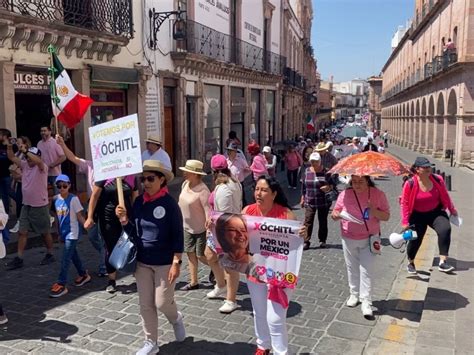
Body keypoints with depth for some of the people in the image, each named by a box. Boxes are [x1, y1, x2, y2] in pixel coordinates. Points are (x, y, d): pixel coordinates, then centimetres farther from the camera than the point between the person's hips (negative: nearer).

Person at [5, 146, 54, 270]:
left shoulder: (42, 167, -14)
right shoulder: (25, 165, 5)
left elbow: (38, 161, -36)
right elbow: (11, 157, 4)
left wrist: (25, 151, -35)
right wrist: (10, 146, -12)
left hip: (40, 206, -6)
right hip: (26, 205, 6)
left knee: (45, 232, 9)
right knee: (22, 232, 4)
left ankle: (49, 255, 25)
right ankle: (19, 259, 9)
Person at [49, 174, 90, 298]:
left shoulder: (73, 199, -13)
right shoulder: (56, 199, 4)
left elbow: (79, 216, -12)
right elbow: (58, 216, 13)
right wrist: (59, 233, 17)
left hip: (72, 233, -7)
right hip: (64, 232, 7)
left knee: (66, 259, -6)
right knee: (73, 255, 19)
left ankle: (61, 284, -1)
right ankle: (83, 275, 36)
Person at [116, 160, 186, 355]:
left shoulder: (169, 203, -14)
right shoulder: (138, 202, 0)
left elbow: (178, 235, -12)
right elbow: (133, 233, 6)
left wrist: (176, 263, -15)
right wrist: (124, 220, -13)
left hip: (164, 263, -5)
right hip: (142, 262, 5)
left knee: (162, 303, 1)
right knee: (145, 305, 10)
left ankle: (176, 319, 35)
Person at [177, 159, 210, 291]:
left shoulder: (202, 190, -25)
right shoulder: (185, 184, -2)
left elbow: (208, 210, -26)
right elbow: (181, 202, 13)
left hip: (201, 229, -7)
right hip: (188, 227, 7)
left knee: (201, 256, 0)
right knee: (191, 254, 11)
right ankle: (193, 282, 21)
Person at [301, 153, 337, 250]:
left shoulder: (326, 172, -4)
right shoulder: (307, 171, 3)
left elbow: (334, 184, 2)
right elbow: (303, 186, 10)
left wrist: (329, 187, -20)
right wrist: (302, 198, 10)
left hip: (324, 202, -1)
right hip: (309, 202, 1)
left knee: (323, 222, 10)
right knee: (308, 221, -6)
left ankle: (322, 240, 24)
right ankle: (306, 241, -2)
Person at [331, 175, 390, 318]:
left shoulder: (378, 194, -9)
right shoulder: (345, 194, -6)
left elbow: (386, 216, -6)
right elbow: (335, 212, 2)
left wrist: (374, 211, -26)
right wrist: (336, 215, -22)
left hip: (369, 239, -2)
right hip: (349, 239, 2)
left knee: (367, 270, -2)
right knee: (352, 268, 15)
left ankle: (366, 302, 5)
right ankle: (354, 294, 34)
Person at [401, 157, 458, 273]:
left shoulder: (437, 180, -10)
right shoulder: (410, 184, -19)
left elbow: (445, 196, 6)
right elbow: (405, 203, -13)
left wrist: (452, 210, 18)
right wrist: (405, 222, -13)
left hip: (436, 212, 3)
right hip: (418, 215, -2)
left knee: (445, 229, -22)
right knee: (415, 239, -1)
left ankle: (443, 262, -18)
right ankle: (411, 263, 27)